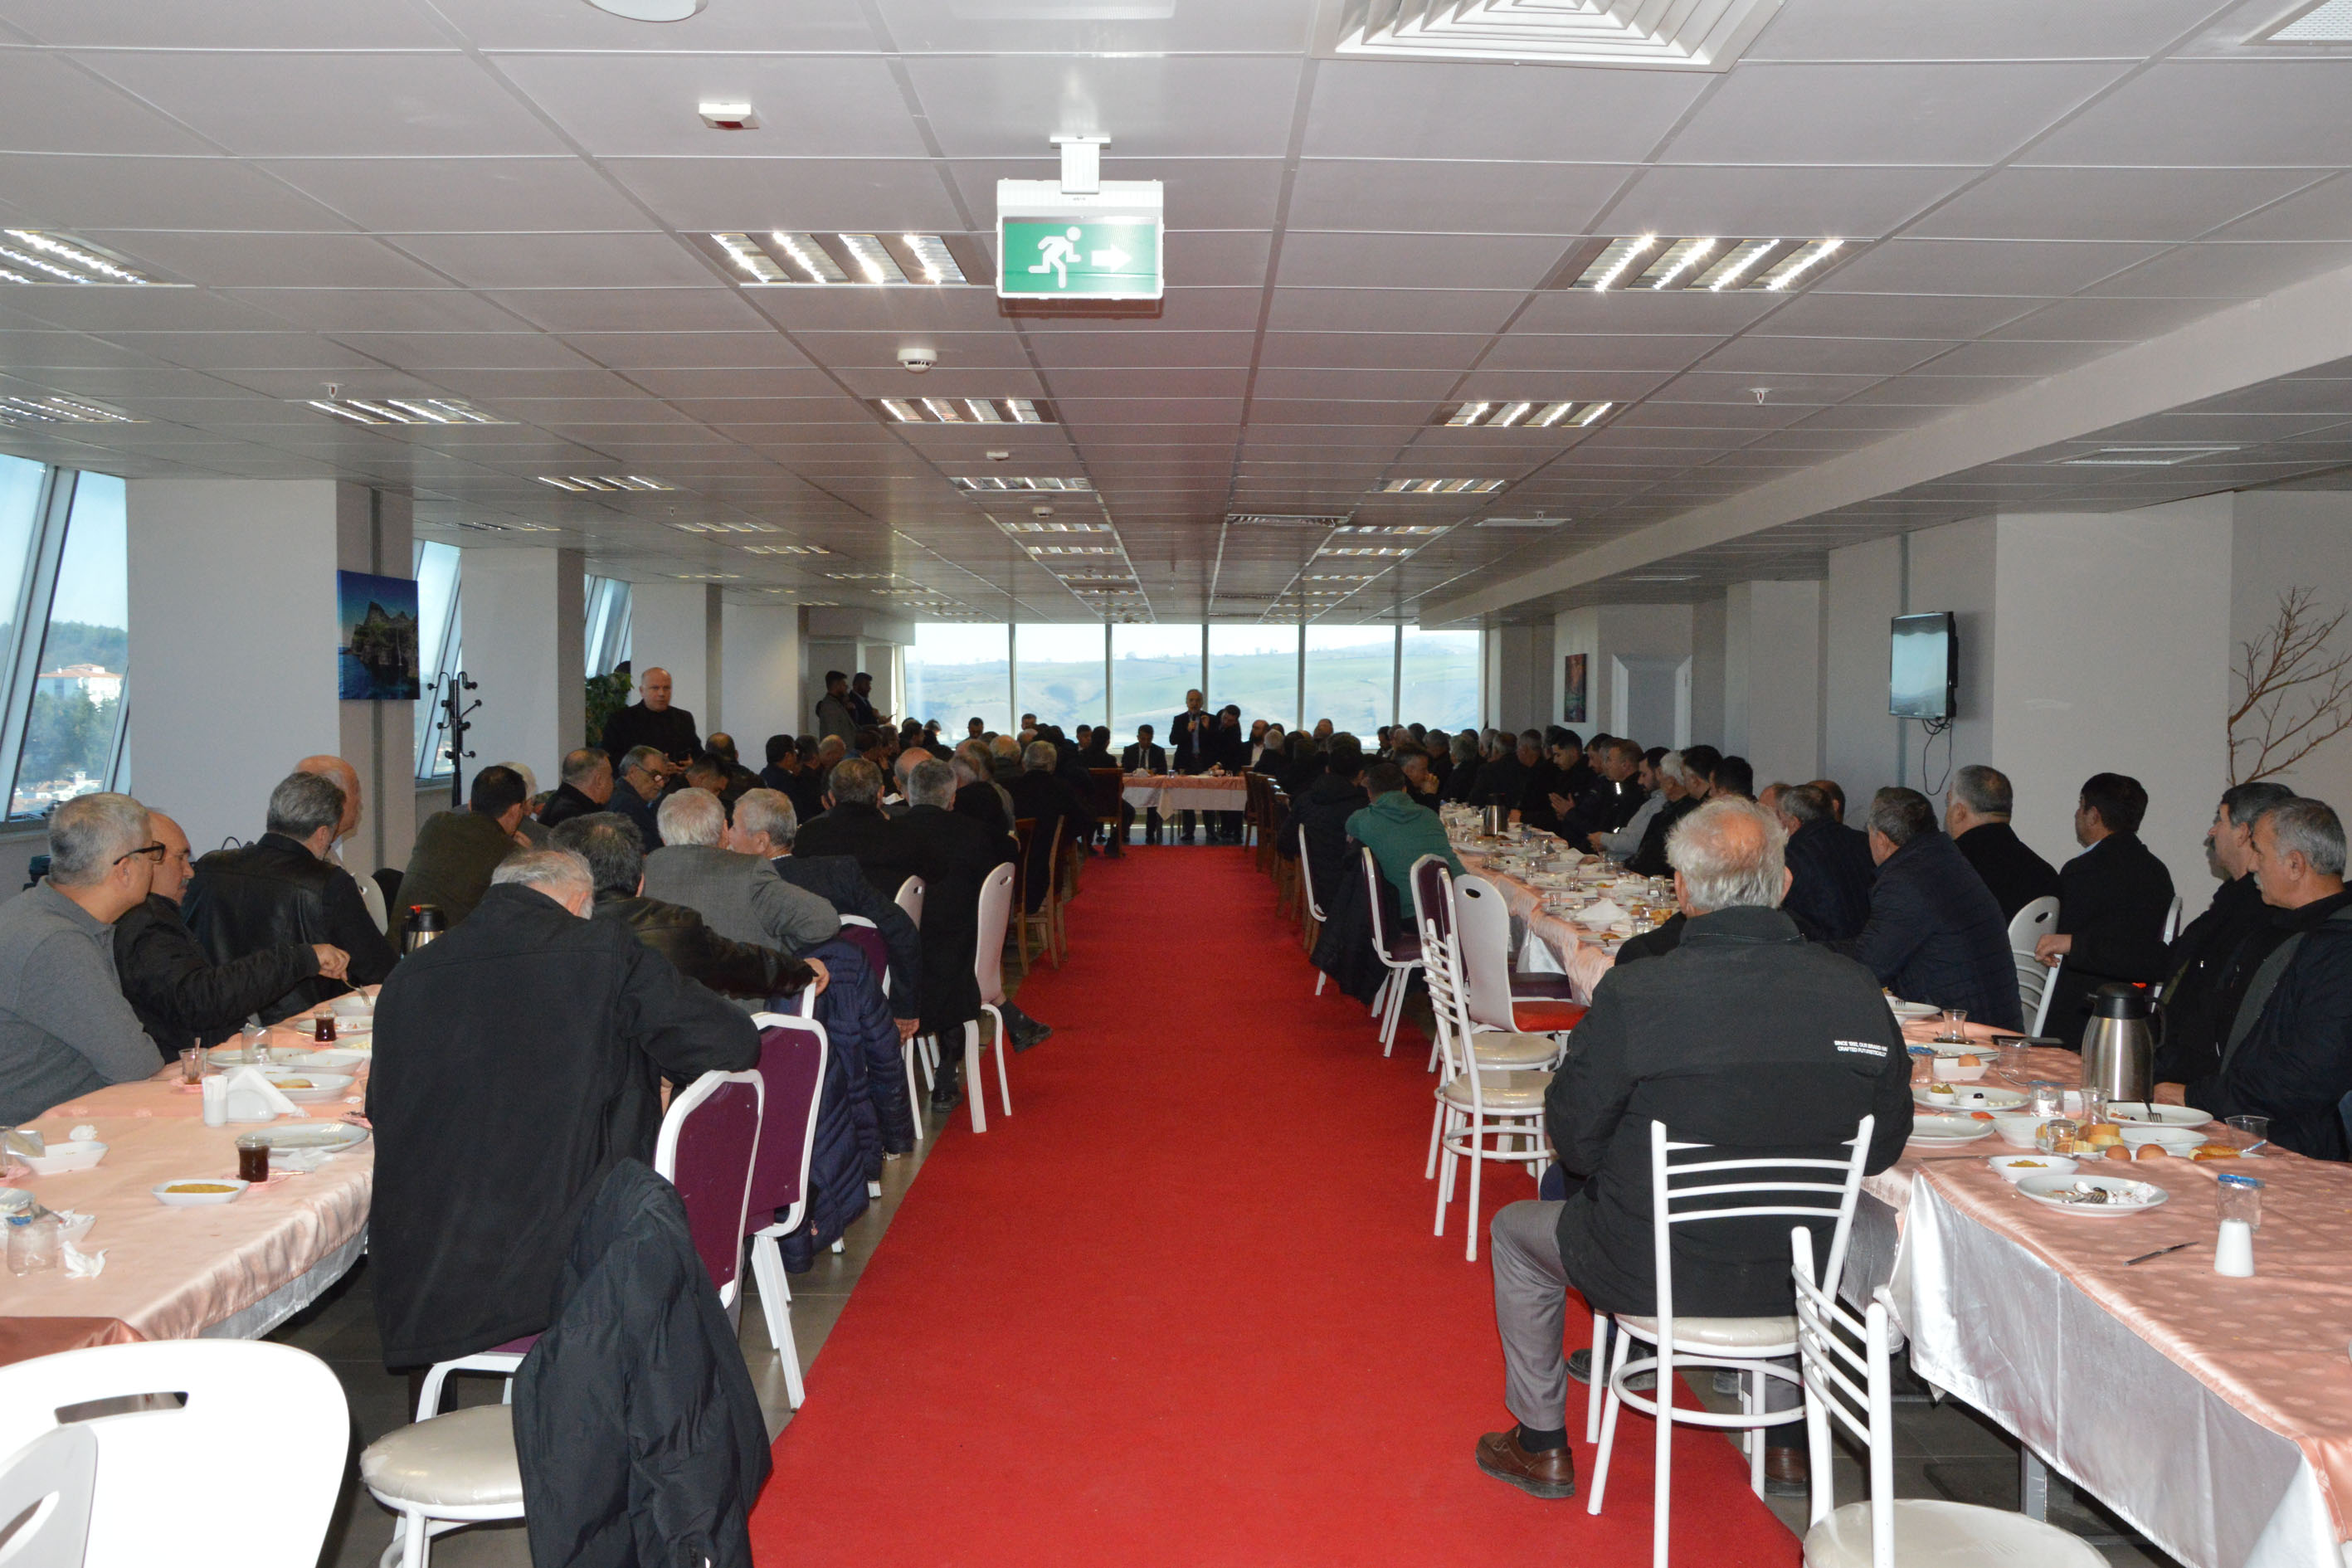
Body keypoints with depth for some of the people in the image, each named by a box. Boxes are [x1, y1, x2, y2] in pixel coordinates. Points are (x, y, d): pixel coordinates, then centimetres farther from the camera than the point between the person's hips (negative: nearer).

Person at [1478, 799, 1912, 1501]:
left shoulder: (1633, 994, -24)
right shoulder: (1857, 991, -13)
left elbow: (1575, 1142, -12)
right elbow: (1883, 1146, 0)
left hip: (1657, 1276, -4)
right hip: (1801, 1277, 4)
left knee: (1516, 1230, 25)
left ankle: (1542, 1444, 35)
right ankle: (1784, 1435, 46)